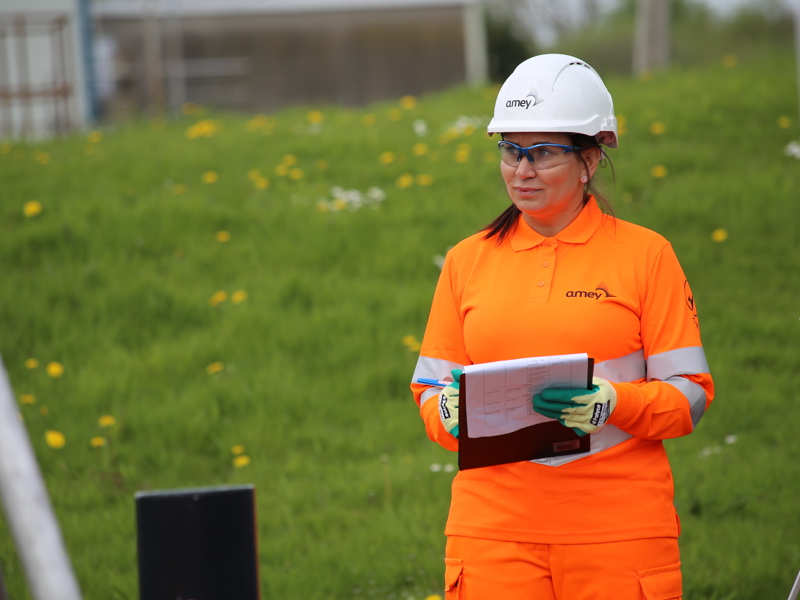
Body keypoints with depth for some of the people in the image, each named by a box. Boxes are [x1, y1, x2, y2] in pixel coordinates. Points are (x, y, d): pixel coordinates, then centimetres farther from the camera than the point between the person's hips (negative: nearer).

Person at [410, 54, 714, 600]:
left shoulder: (645, 255, 3)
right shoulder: (467, 261, 12)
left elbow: (691, 394, 0)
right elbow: (430, 389, 14)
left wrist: (611, 404, -18)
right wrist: (451, 410, -9)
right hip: (493, 528, 2)